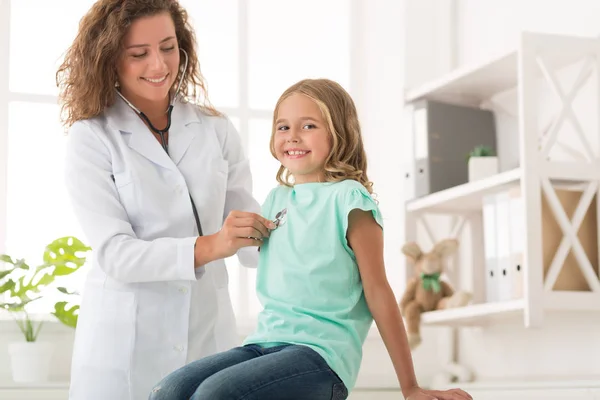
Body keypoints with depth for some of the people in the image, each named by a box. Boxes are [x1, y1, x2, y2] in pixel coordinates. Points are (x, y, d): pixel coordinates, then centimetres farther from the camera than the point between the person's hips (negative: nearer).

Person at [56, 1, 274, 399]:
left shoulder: (215, 129, 5)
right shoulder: (92, 137, -4)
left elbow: (250, 241, 5)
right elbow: (114, 253, -14)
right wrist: (208, 248, -27)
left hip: (209, 336, 3)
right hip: (125, 348, -2)